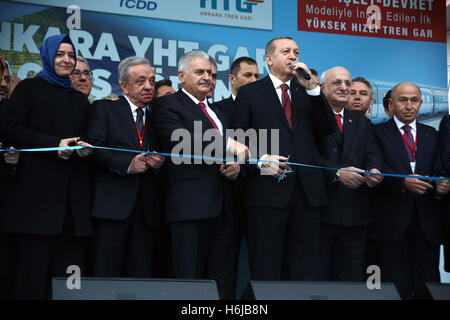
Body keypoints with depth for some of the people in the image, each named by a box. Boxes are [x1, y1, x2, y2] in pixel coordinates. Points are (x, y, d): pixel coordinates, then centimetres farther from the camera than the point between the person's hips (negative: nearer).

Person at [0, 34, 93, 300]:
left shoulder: (80, 99, 24)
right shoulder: (29, 88, 8)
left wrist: (86, 147, 2)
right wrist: (55, 144, -12)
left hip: (73, 197, 5)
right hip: (38, 191, -4)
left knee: (71, 267, -3)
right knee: (33, 269, -8)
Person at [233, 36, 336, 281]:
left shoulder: (308, 92, 18)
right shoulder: (250, 92, 8)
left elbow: (328, 128, 4)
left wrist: (312, 88, -3)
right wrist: (259, 160, -15)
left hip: (307, 190, 4)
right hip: (268, 190, -3)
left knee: (304, 268, 5)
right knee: (266, 270, -1)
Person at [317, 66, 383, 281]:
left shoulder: (362, 122, 20)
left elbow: (373, 154, 7)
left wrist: (374, 171, -15)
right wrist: (337, 174, -20)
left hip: (355, 214, 5)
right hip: (320, 210, -5)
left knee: (351, 279, 6)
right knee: (316, 279, -2)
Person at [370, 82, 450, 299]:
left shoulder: (431, 135, 16)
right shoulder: (378, 132, 4)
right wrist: (403, 182, -23)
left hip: (427, 223, 3)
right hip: (393, 222, -3)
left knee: (428, 285, 2)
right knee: (396, 287, 0)